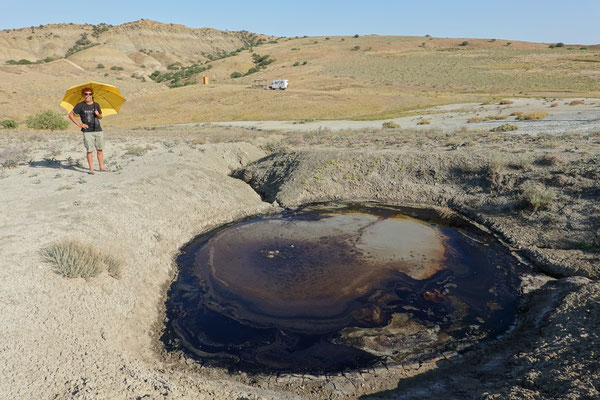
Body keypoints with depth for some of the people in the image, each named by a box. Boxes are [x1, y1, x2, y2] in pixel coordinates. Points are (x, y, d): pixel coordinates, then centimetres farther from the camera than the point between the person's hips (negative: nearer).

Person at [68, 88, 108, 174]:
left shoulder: (96, 105, 11)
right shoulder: (80, 105, 1)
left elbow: (101, 117, 20)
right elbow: (70, 115, 4)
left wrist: (98, 114, -3)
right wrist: (79, 124, -3)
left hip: (98, 130, 3)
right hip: (87, 131, -3)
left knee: (100, 149, 7)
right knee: (89, 150, -4)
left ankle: (101, 167, 16)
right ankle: (91, 169, 0)